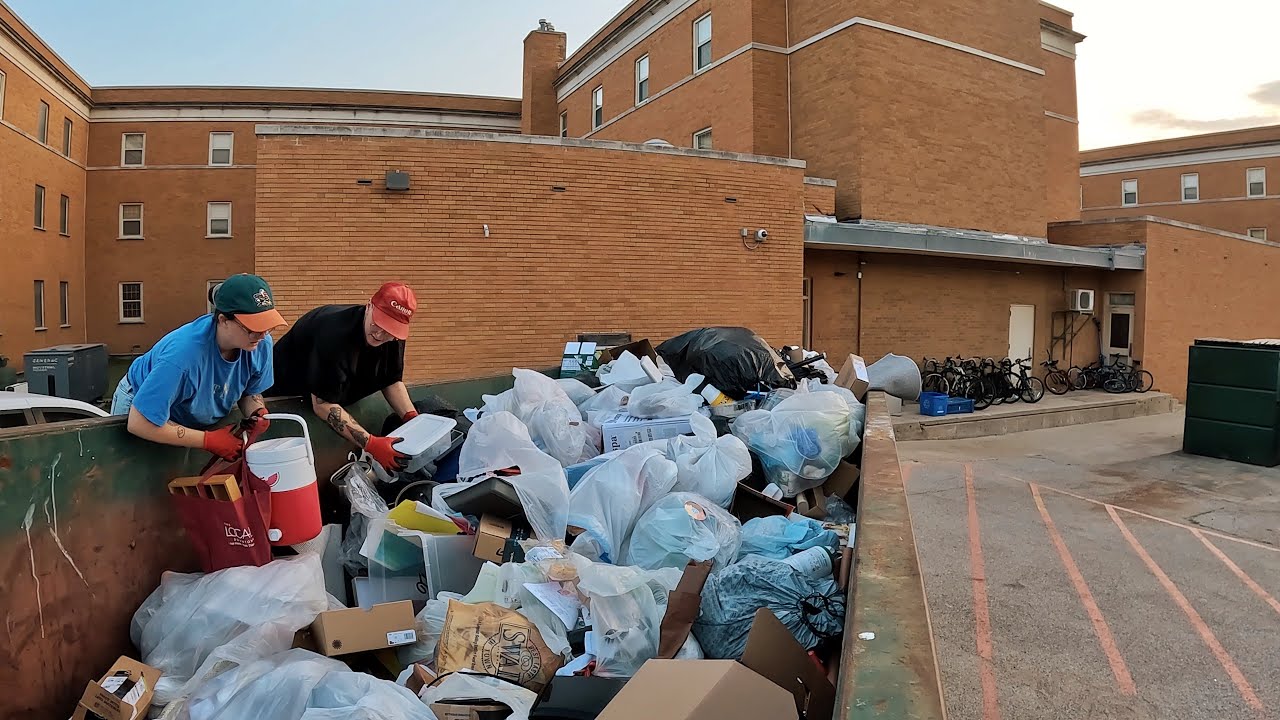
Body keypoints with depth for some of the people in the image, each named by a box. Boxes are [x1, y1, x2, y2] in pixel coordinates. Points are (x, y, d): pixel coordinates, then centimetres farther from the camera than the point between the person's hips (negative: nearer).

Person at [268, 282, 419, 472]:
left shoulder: (394, 337, -19)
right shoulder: (334, 333, -40)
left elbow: (392, 382, -7)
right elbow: (322, 404, -40)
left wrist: (413, 419, -25)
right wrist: (371, 444, -47)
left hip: (344, 397, 6)